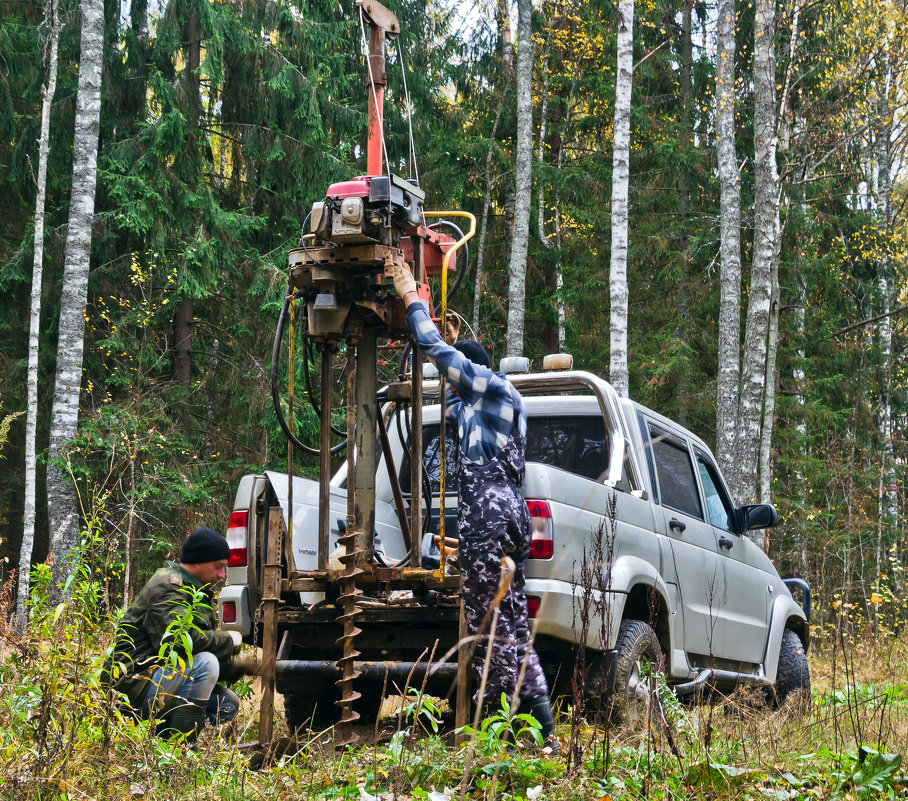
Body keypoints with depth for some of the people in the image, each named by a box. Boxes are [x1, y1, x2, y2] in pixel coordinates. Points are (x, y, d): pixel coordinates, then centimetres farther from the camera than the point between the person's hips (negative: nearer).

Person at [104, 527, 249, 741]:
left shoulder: (197, 593, 19)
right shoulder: (167, 587, -13)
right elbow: (180, 638, -28)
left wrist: (237, 667, -1)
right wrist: (229, 640, -15)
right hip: (137, 682, -10)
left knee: (229, 704, 1)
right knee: (206, 663, -28)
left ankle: (160, 730, 2)